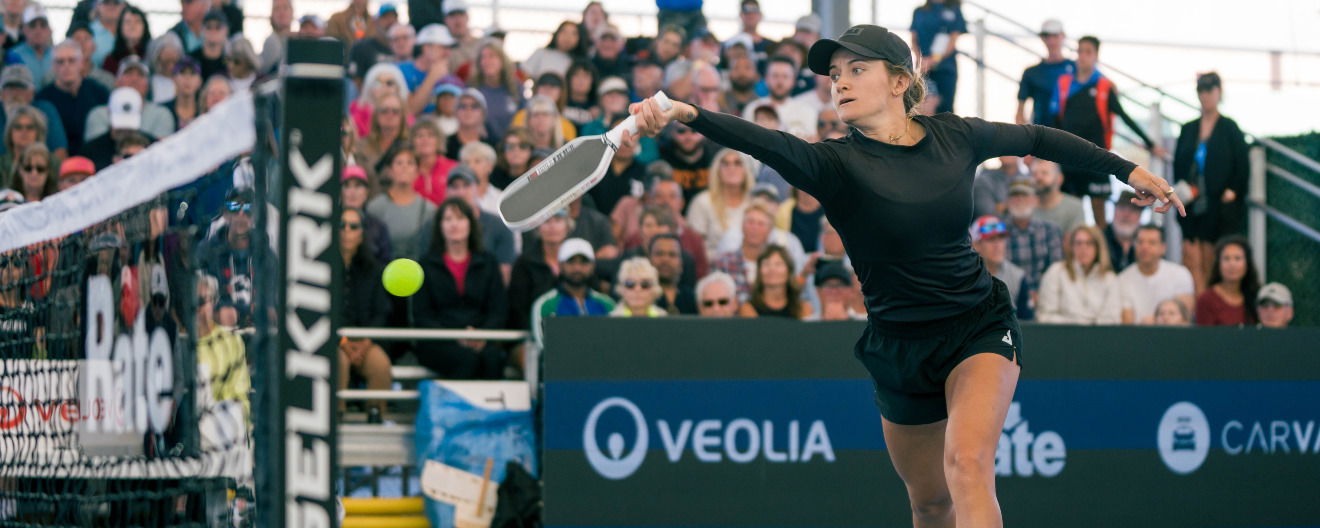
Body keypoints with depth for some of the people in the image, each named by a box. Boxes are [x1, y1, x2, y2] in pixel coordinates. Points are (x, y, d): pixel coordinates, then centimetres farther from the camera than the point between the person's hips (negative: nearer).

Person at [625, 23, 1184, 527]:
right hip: (901, 349, 1)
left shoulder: (954, 136, -3)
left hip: (980, 329, 0)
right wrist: (687, 115, -54)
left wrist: (1126, 169, 21)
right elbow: (768, 144, -34)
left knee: (967, 463, -25)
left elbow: (1037, 138, 16)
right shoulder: (835, 164, -13)